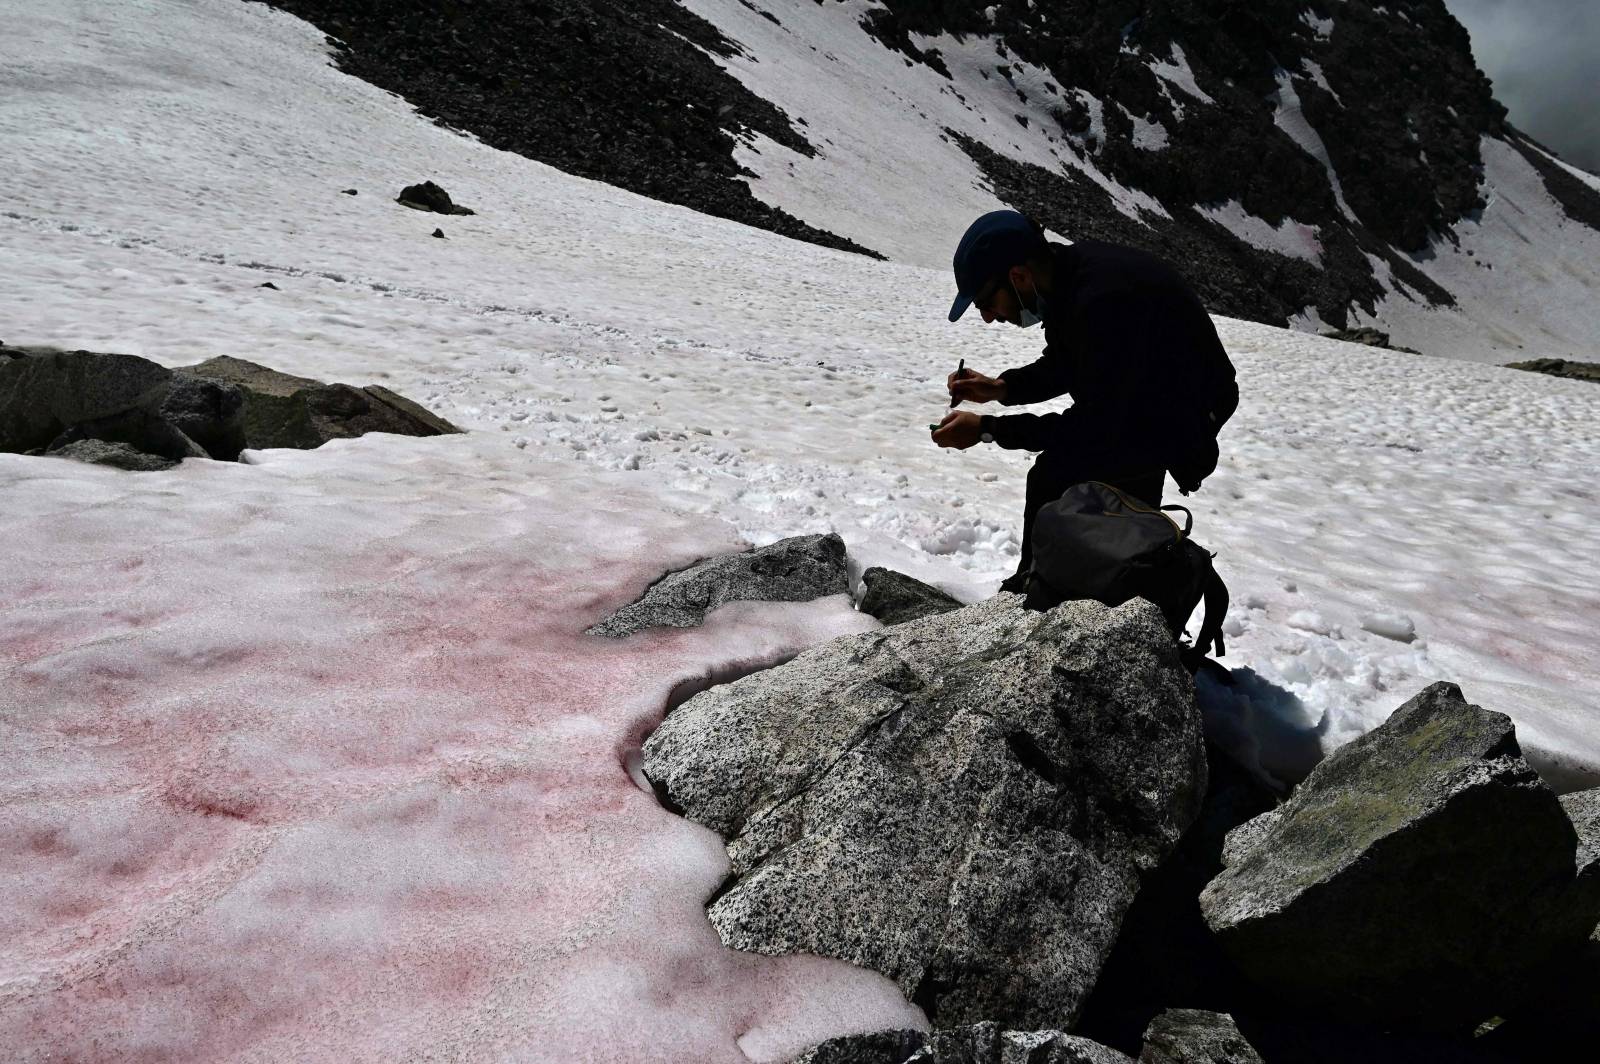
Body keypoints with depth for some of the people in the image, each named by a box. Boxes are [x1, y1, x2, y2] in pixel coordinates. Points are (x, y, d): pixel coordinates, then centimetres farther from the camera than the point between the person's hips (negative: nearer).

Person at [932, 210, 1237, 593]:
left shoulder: (1104, 299, -36)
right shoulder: (1068, 270, -8)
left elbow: (1094, 426, -31)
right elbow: (1062, 364, 10)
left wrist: (987, 429, -26)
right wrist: (1001, 388, -6)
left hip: (1185, 411, -9)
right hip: (1140, 395, 10)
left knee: (1054, 480, -21)